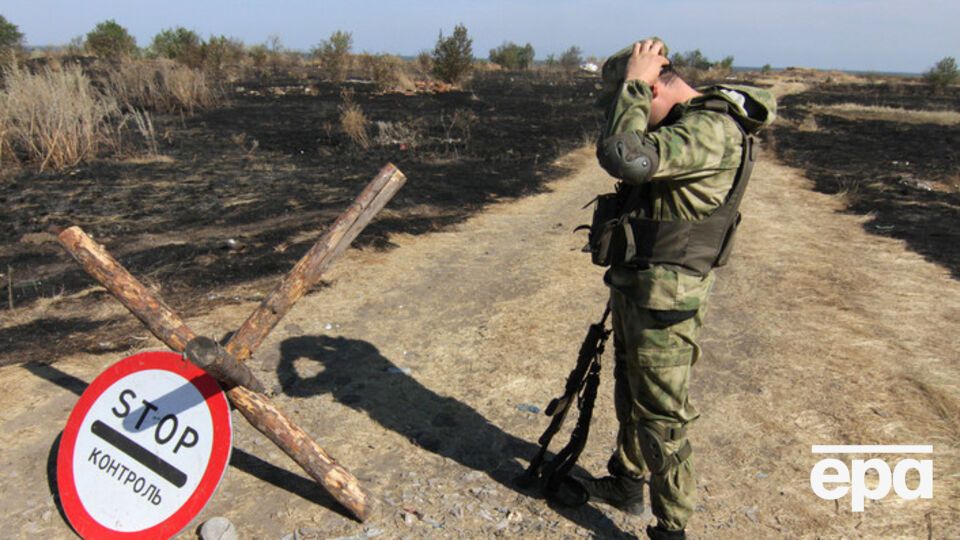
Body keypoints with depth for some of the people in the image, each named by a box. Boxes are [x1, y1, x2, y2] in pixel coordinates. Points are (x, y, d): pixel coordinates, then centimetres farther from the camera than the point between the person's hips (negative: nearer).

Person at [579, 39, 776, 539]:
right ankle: (626, 483, 44)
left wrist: (633, 83, -24)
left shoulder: (712, 131, -23)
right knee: (630, 390, 23)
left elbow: (623, 157, -36)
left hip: (664, 297, -10)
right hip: (635, 284, 10)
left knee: (661, 414, 2)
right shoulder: (686, 122, 8)